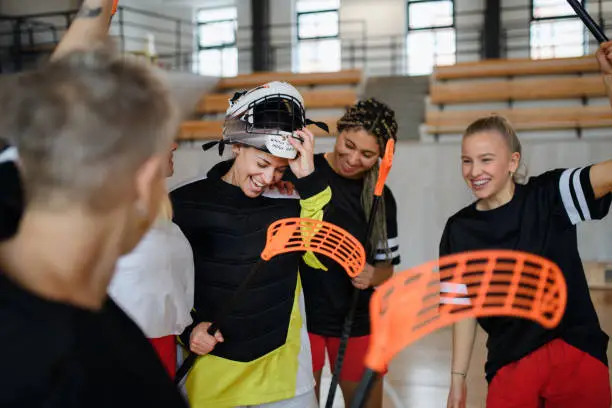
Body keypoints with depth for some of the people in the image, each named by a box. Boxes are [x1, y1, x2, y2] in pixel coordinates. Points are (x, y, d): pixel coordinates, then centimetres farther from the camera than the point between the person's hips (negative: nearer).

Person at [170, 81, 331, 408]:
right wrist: (187, 329, -8)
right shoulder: (184, 203, -6)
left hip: (283, 372, 1)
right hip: (207, 374, 0)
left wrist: (309, 179, -23)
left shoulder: (291, 200, -4)